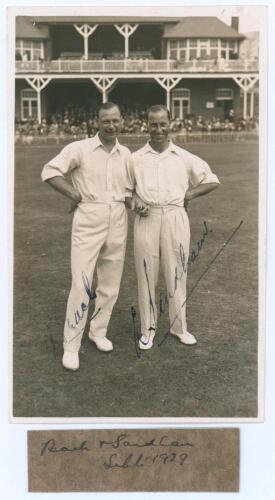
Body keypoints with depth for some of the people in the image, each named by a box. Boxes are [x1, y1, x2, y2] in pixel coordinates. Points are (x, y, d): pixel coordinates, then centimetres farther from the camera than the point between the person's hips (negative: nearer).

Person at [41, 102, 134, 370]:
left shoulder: (126, 154, 8)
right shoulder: (79, 148, -6)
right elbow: (49, 171, -8)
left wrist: (136, 203, -3)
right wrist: (74, 195, -11)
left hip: (117, 221, 5)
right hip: (88, 220, -5)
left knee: (110, 284, 12)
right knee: (82, 284, -7)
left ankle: (98, 331, 30)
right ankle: (71, 345, 4)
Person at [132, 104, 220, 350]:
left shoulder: (184, 157, 6)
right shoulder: (136, 158, 6)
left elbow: (212, 181, 13)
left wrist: (190, 194, 0)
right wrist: (135, 203, -6)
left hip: (175, 217, 0)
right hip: (147, 219, 0)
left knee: (176, 273, 7)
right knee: (146, 273, 3)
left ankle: (179, 325, 23)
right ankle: (148, 328, 17)